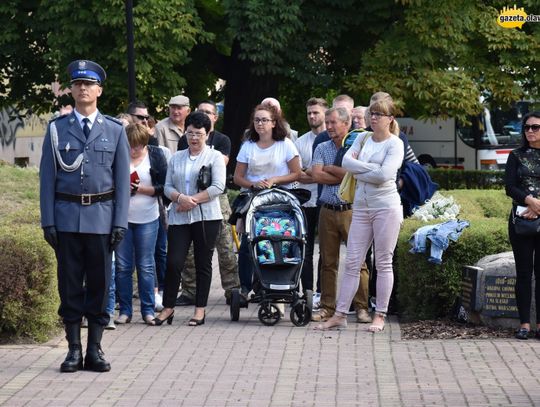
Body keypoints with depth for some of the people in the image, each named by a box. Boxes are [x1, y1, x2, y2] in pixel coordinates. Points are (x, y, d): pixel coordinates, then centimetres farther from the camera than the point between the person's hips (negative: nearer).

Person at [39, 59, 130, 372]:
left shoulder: (115, 130, 5)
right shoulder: (57, 129, 5)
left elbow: (123, 179, 4)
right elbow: (47, 176, 4)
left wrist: (120, 222, -3)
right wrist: (48, 221, -3)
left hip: (101, 217, 0)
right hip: (66, 216, 0)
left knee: (99, 284, 4)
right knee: (70, 284, 4)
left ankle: (95, 349, 12)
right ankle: (74, 349, 10)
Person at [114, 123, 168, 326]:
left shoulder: (156, 156, 0)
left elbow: (164, 187, -2)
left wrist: (142, 189, -13)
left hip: (147, 220, -1)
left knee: (146, 266, 4)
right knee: (122, 266, 3)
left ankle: (148, 310, 11)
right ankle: (125, 310, 11)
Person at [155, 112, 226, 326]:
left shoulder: (215, 157, 3)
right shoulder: (176, 158, 15)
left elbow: (218, 187, -7)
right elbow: (168, 186, 9)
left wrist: (193, 200, -12)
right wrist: (180, 198, -12)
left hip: (206, 217, -3)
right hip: (179, 218, 3)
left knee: (203, 264, 3)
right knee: (173, 262, -4)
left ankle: (200, 309, 10)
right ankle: (168, 308, 5)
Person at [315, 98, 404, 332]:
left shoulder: (395, 144, -4)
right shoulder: (362, 138, 12)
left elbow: (384, 175, -18)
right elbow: (347, 161, -3)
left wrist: (359, 171, -6)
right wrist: (373, 168, -12)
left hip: (386, 207, -5)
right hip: (361, 206, 5)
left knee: (383, 263, 1)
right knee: (352, 262, 3)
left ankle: (380, 316, 8)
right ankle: (340, 315, 5)